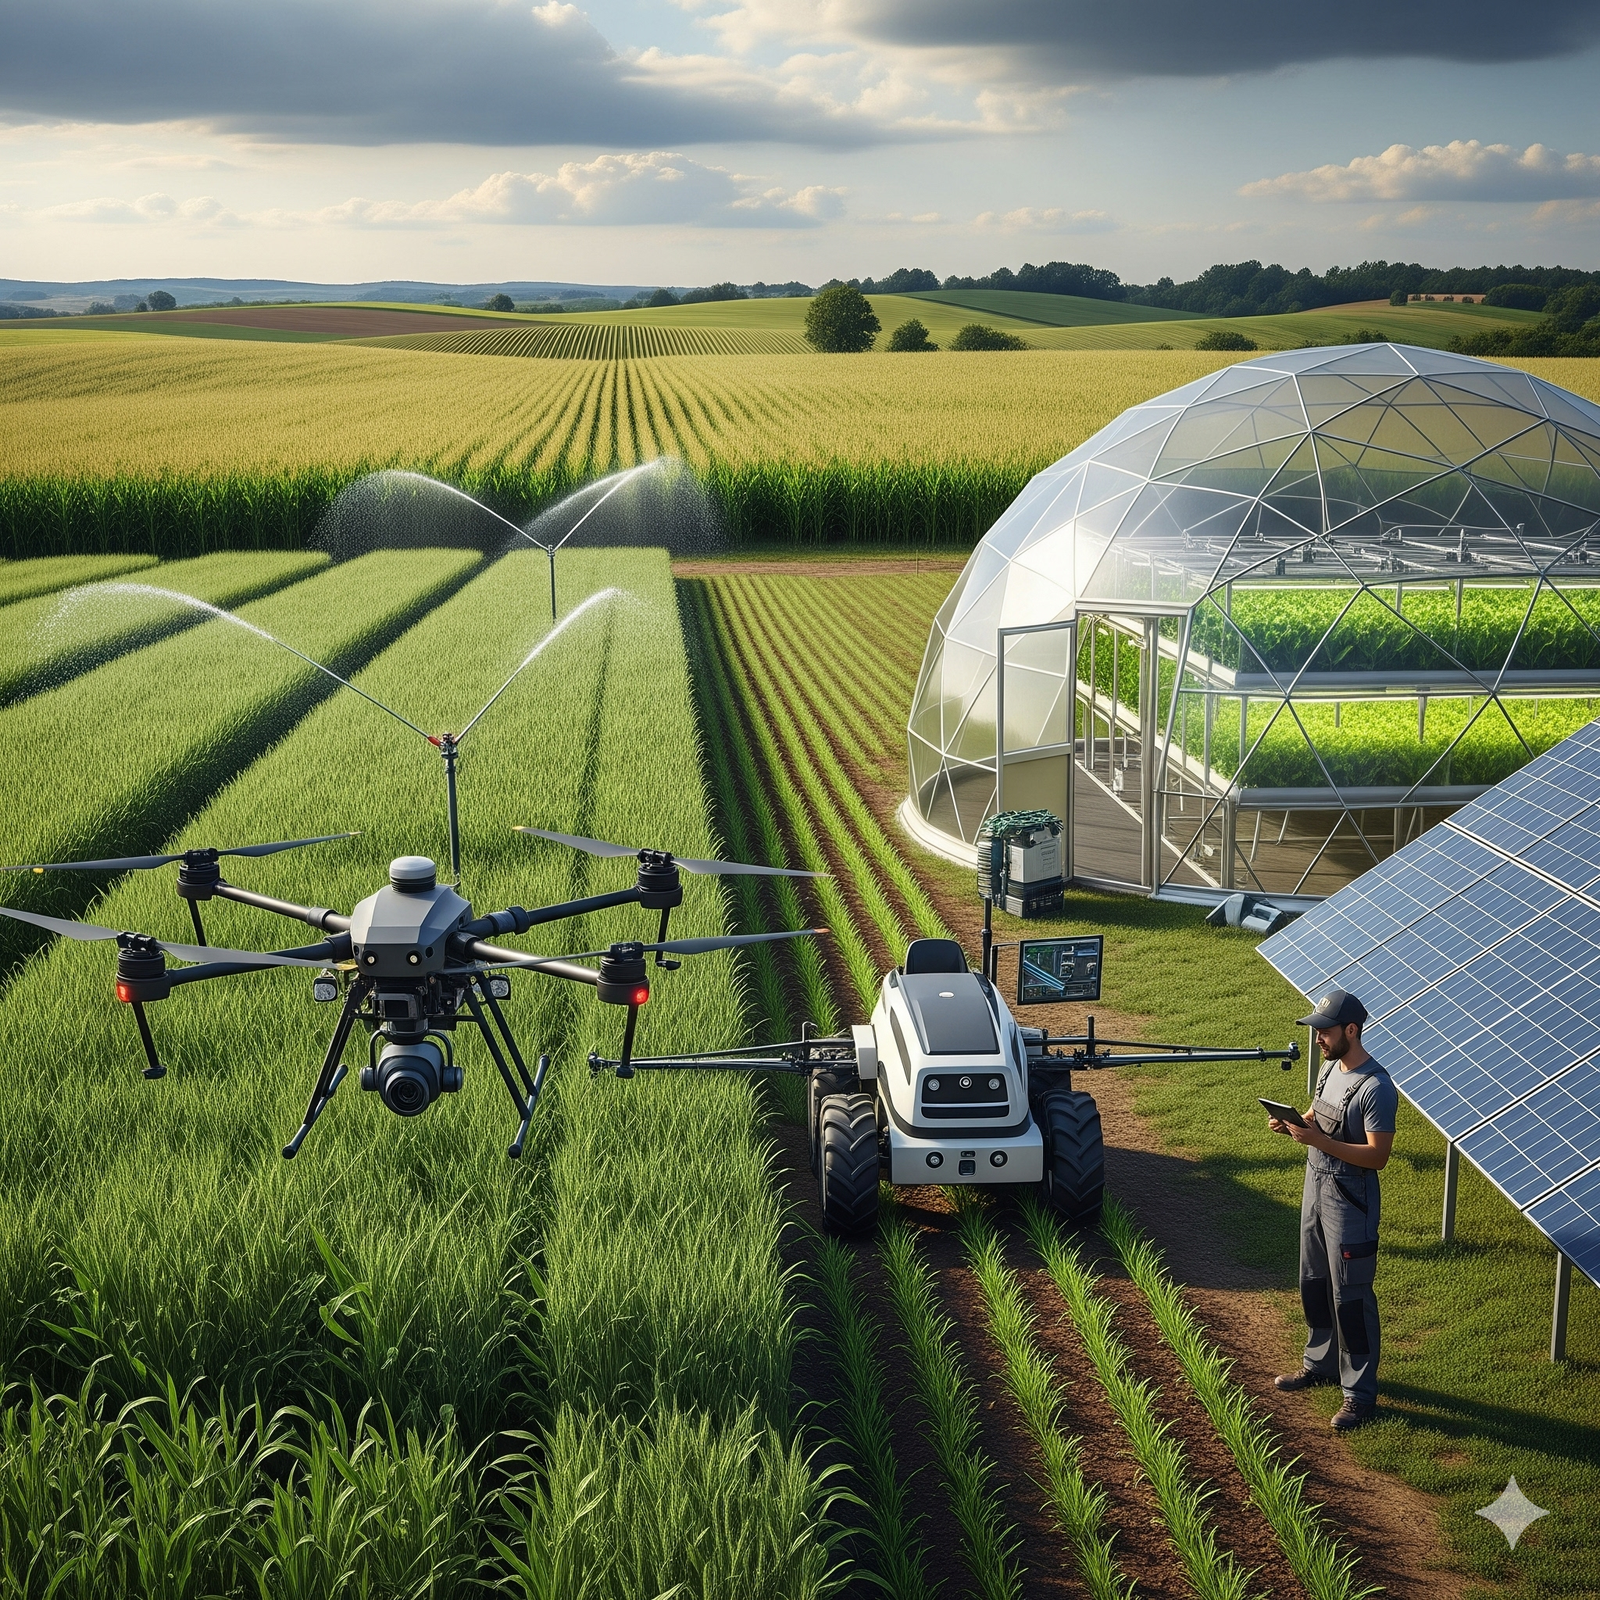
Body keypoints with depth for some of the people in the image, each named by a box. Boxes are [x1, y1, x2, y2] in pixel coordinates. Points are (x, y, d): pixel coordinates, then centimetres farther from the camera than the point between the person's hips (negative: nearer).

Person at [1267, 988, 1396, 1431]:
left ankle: (1360, 1393, 10)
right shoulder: (1330, 1067, 4)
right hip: (1316, 1191, 9)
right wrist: (1292, 1125, -3)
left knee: (1351, 1297, -1)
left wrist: (1319, 1141, -31)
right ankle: (1320, 1364, 39)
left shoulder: (1376, 1088, -23)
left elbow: (1377, 1156, -25)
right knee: (1314, 1284, 21)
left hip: (1350, 1203, -9)